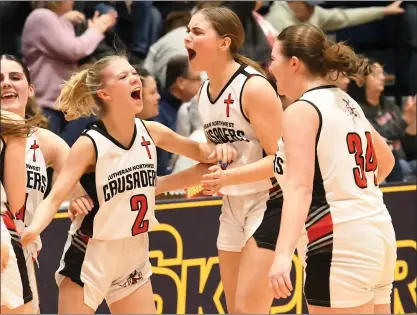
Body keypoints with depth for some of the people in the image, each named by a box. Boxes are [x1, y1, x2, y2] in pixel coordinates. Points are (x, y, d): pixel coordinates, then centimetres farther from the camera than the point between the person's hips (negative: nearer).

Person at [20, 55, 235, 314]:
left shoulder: (150, 132, -2)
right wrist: (32, 229, -45)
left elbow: (197, 150, 16)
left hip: (134, 257, 5)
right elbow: (55, 198, -24)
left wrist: (215, 150, -8)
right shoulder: (90, 145, -18)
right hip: (89, 258, -5)